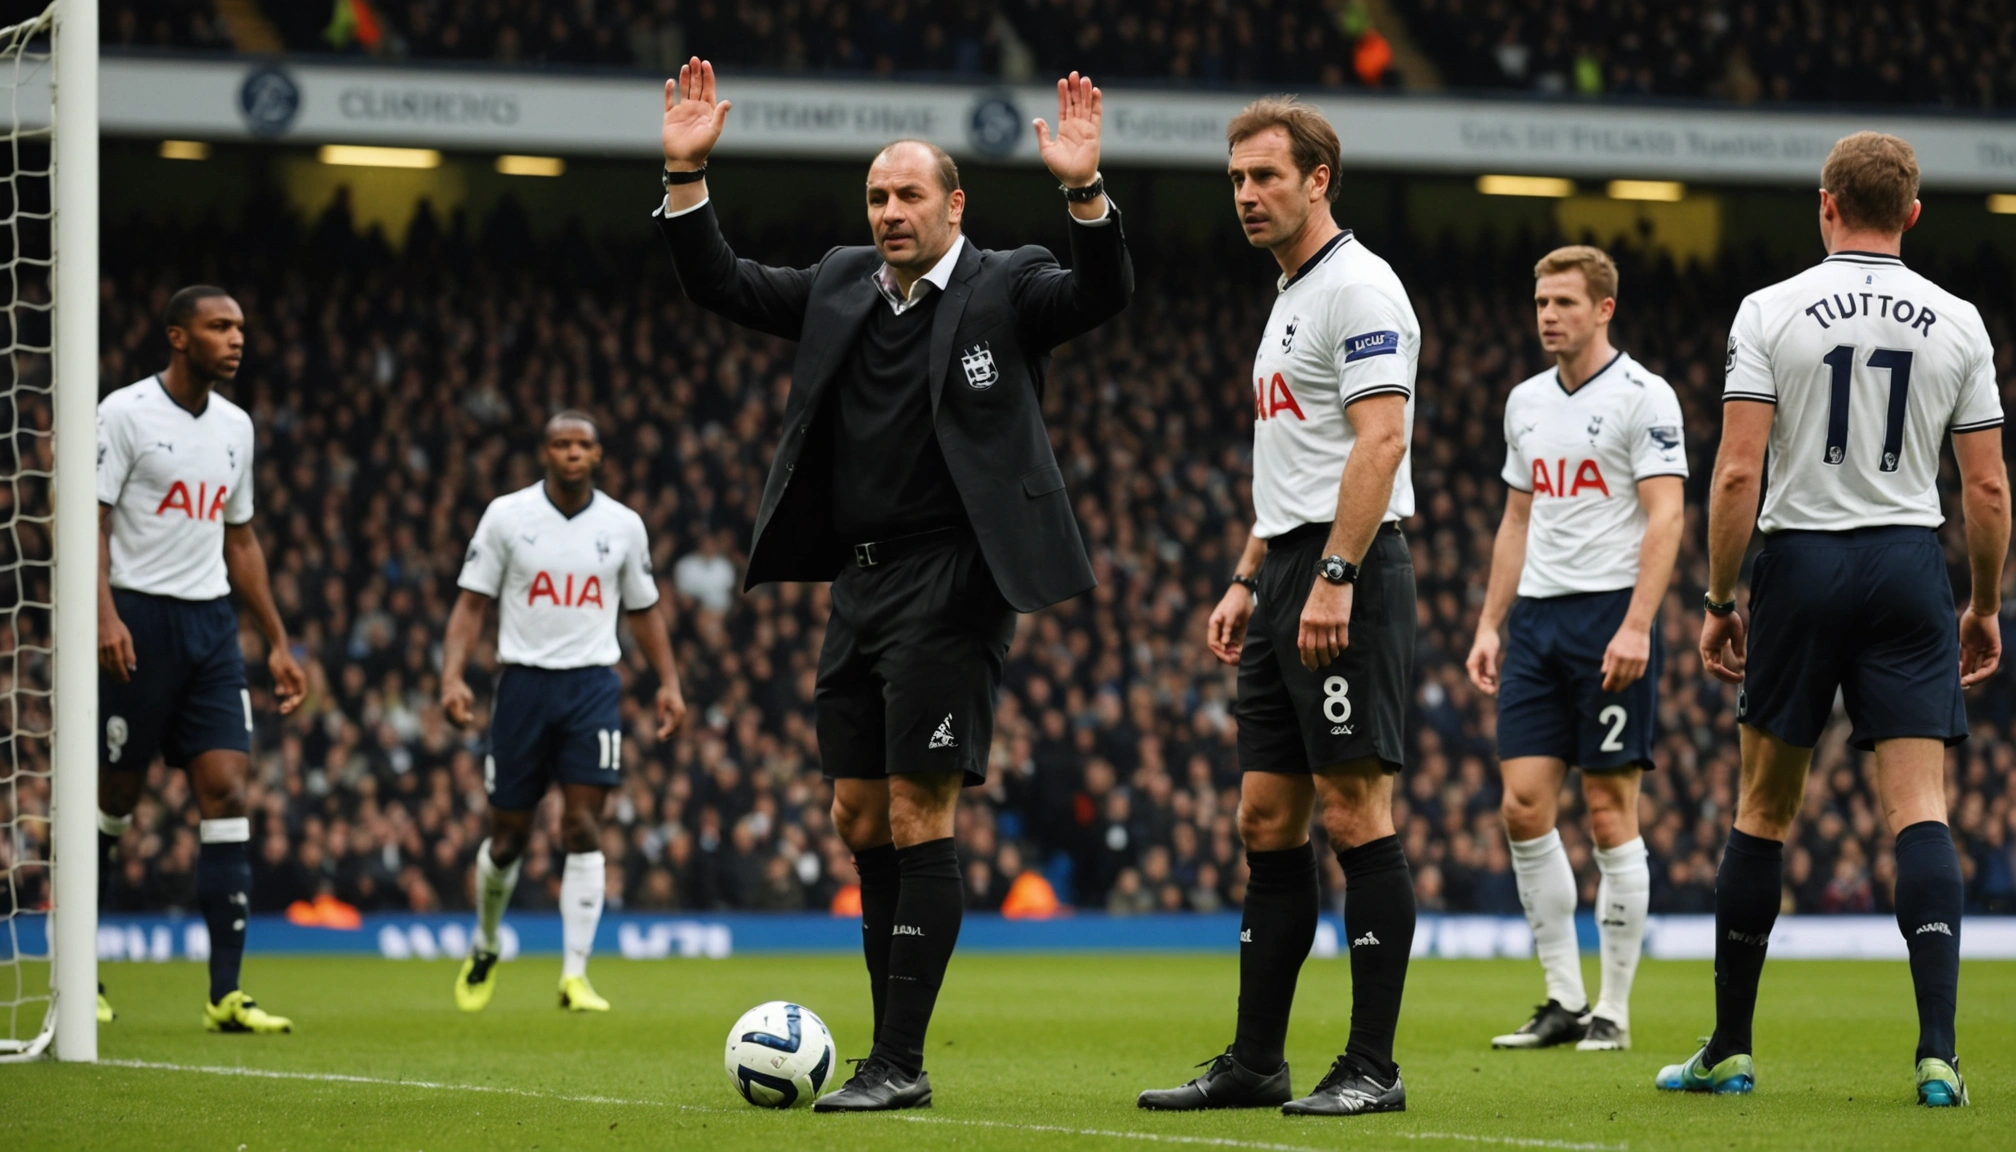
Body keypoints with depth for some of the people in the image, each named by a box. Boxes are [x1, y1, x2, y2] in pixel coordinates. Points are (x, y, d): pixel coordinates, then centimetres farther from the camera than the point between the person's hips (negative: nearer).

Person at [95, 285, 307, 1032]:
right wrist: (105, 615, -23)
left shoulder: (235, 426, 13)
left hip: (211, 625, 6)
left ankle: (226, 994, -8)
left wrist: (277, 643, 18)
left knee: (226, 790, -5)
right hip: (141, 617, -5)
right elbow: (92, 520, -10)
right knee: (115, 796, 0)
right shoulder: (125, 413, -6)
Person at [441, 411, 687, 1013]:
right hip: (523, 681, 0)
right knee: (509, 835, 5)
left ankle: (575, 975, -11)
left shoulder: (623, 525, 6)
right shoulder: (506, 516, 1)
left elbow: (644, 609, 17)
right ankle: (484, 950, 31)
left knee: (583, 827, -11)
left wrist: (669, 683, 7)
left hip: (593, 685, 1)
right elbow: (472, 601, 1)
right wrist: (453, 676, -11)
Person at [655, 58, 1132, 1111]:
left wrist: (1084, 193, -34)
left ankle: (900, 1063, -6)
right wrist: (687, 174, 1)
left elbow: (1103, 295, -18)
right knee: (861, 820, 9)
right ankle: (891, 1049, 16)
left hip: (948, 586, -7)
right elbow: (719, 285, 14)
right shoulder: (841, 284, 13)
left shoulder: (1006, 287, -3)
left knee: (918, 819, -8)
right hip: (859, 582, 7)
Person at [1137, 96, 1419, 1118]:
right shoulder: (1289, 298, 21)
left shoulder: (1358, 286, -9)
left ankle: (1372, 1067, -8)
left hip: (1348, 574, -10)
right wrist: (1248, 582, 22)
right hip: (1291, 575, 10)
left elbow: (1379, 440, -19)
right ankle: (1254, 1063, 12)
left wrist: (1334, 579, -24)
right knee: (1267, 819, 9)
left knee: (1355, 811, -9)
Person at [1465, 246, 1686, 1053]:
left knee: (1609, 813, -4)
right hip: (1536, 620, 6)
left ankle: (1613, 1010, 2)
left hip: (1610, 614, -6)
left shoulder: (1643, 397, -6)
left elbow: (1665, 516, -12)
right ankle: (1564, 1000, 7)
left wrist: (1636, 627, -20)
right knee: (1524, 806, -1)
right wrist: (1489, 625, 15)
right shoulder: (1526, 402, 15)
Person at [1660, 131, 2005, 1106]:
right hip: (1910, 567, 1)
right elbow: (1987, 488, 3)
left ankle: (1729, 1050, 16)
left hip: (1801, 560, -1)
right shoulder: (1957, 323, 3)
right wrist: (1984, 607, 15)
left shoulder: (1772, 311, -3)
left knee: (1763, 810, 10)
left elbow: (1738, 473, -8)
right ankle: (1938, 1052, -17)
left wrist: (1719, 602, 0)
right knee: (1918, 810, -3)